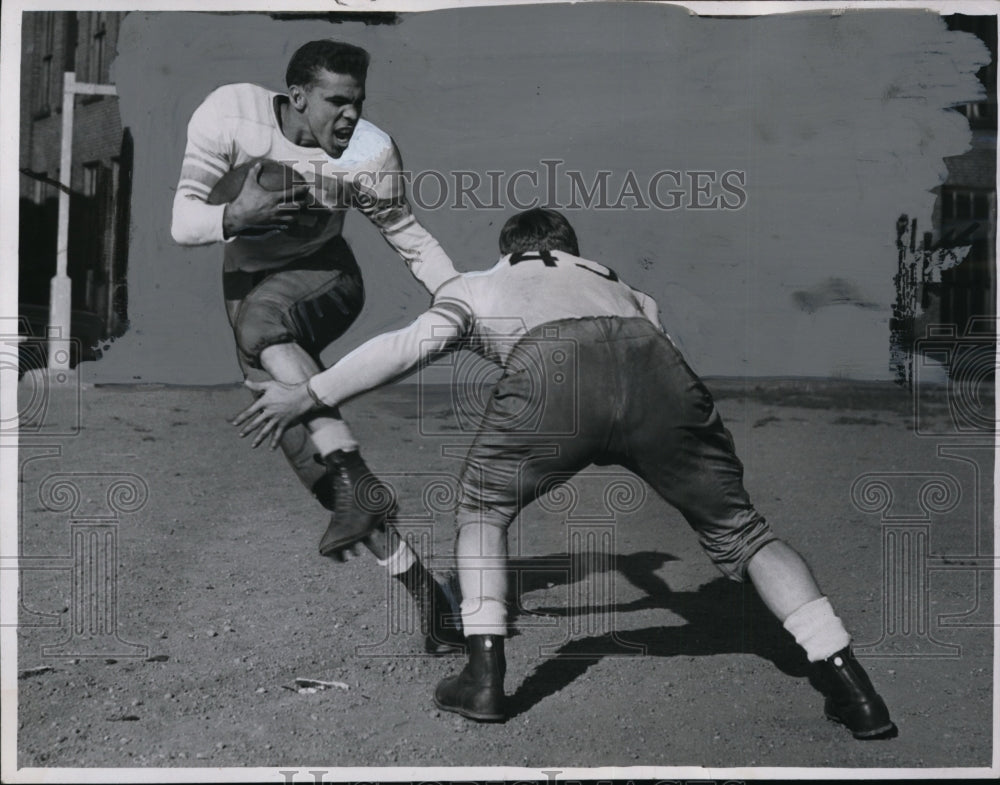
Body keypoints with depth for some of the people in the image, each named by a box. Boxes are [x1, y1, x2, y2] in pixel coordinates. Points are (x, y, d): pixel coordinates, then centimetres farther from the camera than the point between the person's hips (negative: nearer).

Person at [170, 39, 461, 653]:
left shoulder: (370, 153, -21)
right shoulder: (230, 114, -21)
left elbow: (412, 240, -10)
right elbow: (183, 223, -18)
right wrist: (234, 217, -38)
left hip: (323, 274, -2)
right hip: (249, 278, 2)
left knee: (262, 324, -38)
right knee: (301, 438, -10)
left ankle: (358, 481, -42)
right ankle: (412, 576, -7)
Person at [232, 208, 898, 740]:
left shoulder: (479, 285, 36)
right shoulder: (619, 287, 44)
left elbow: (409, 346, 23)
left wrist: (308, 396, 28)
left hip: (548, 370, -2)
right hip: (655, 363, 2)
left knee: (483, 511, 25)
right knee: (738, 526, 18)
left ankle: (485, 676, 18)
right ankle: (849, 684, 13)